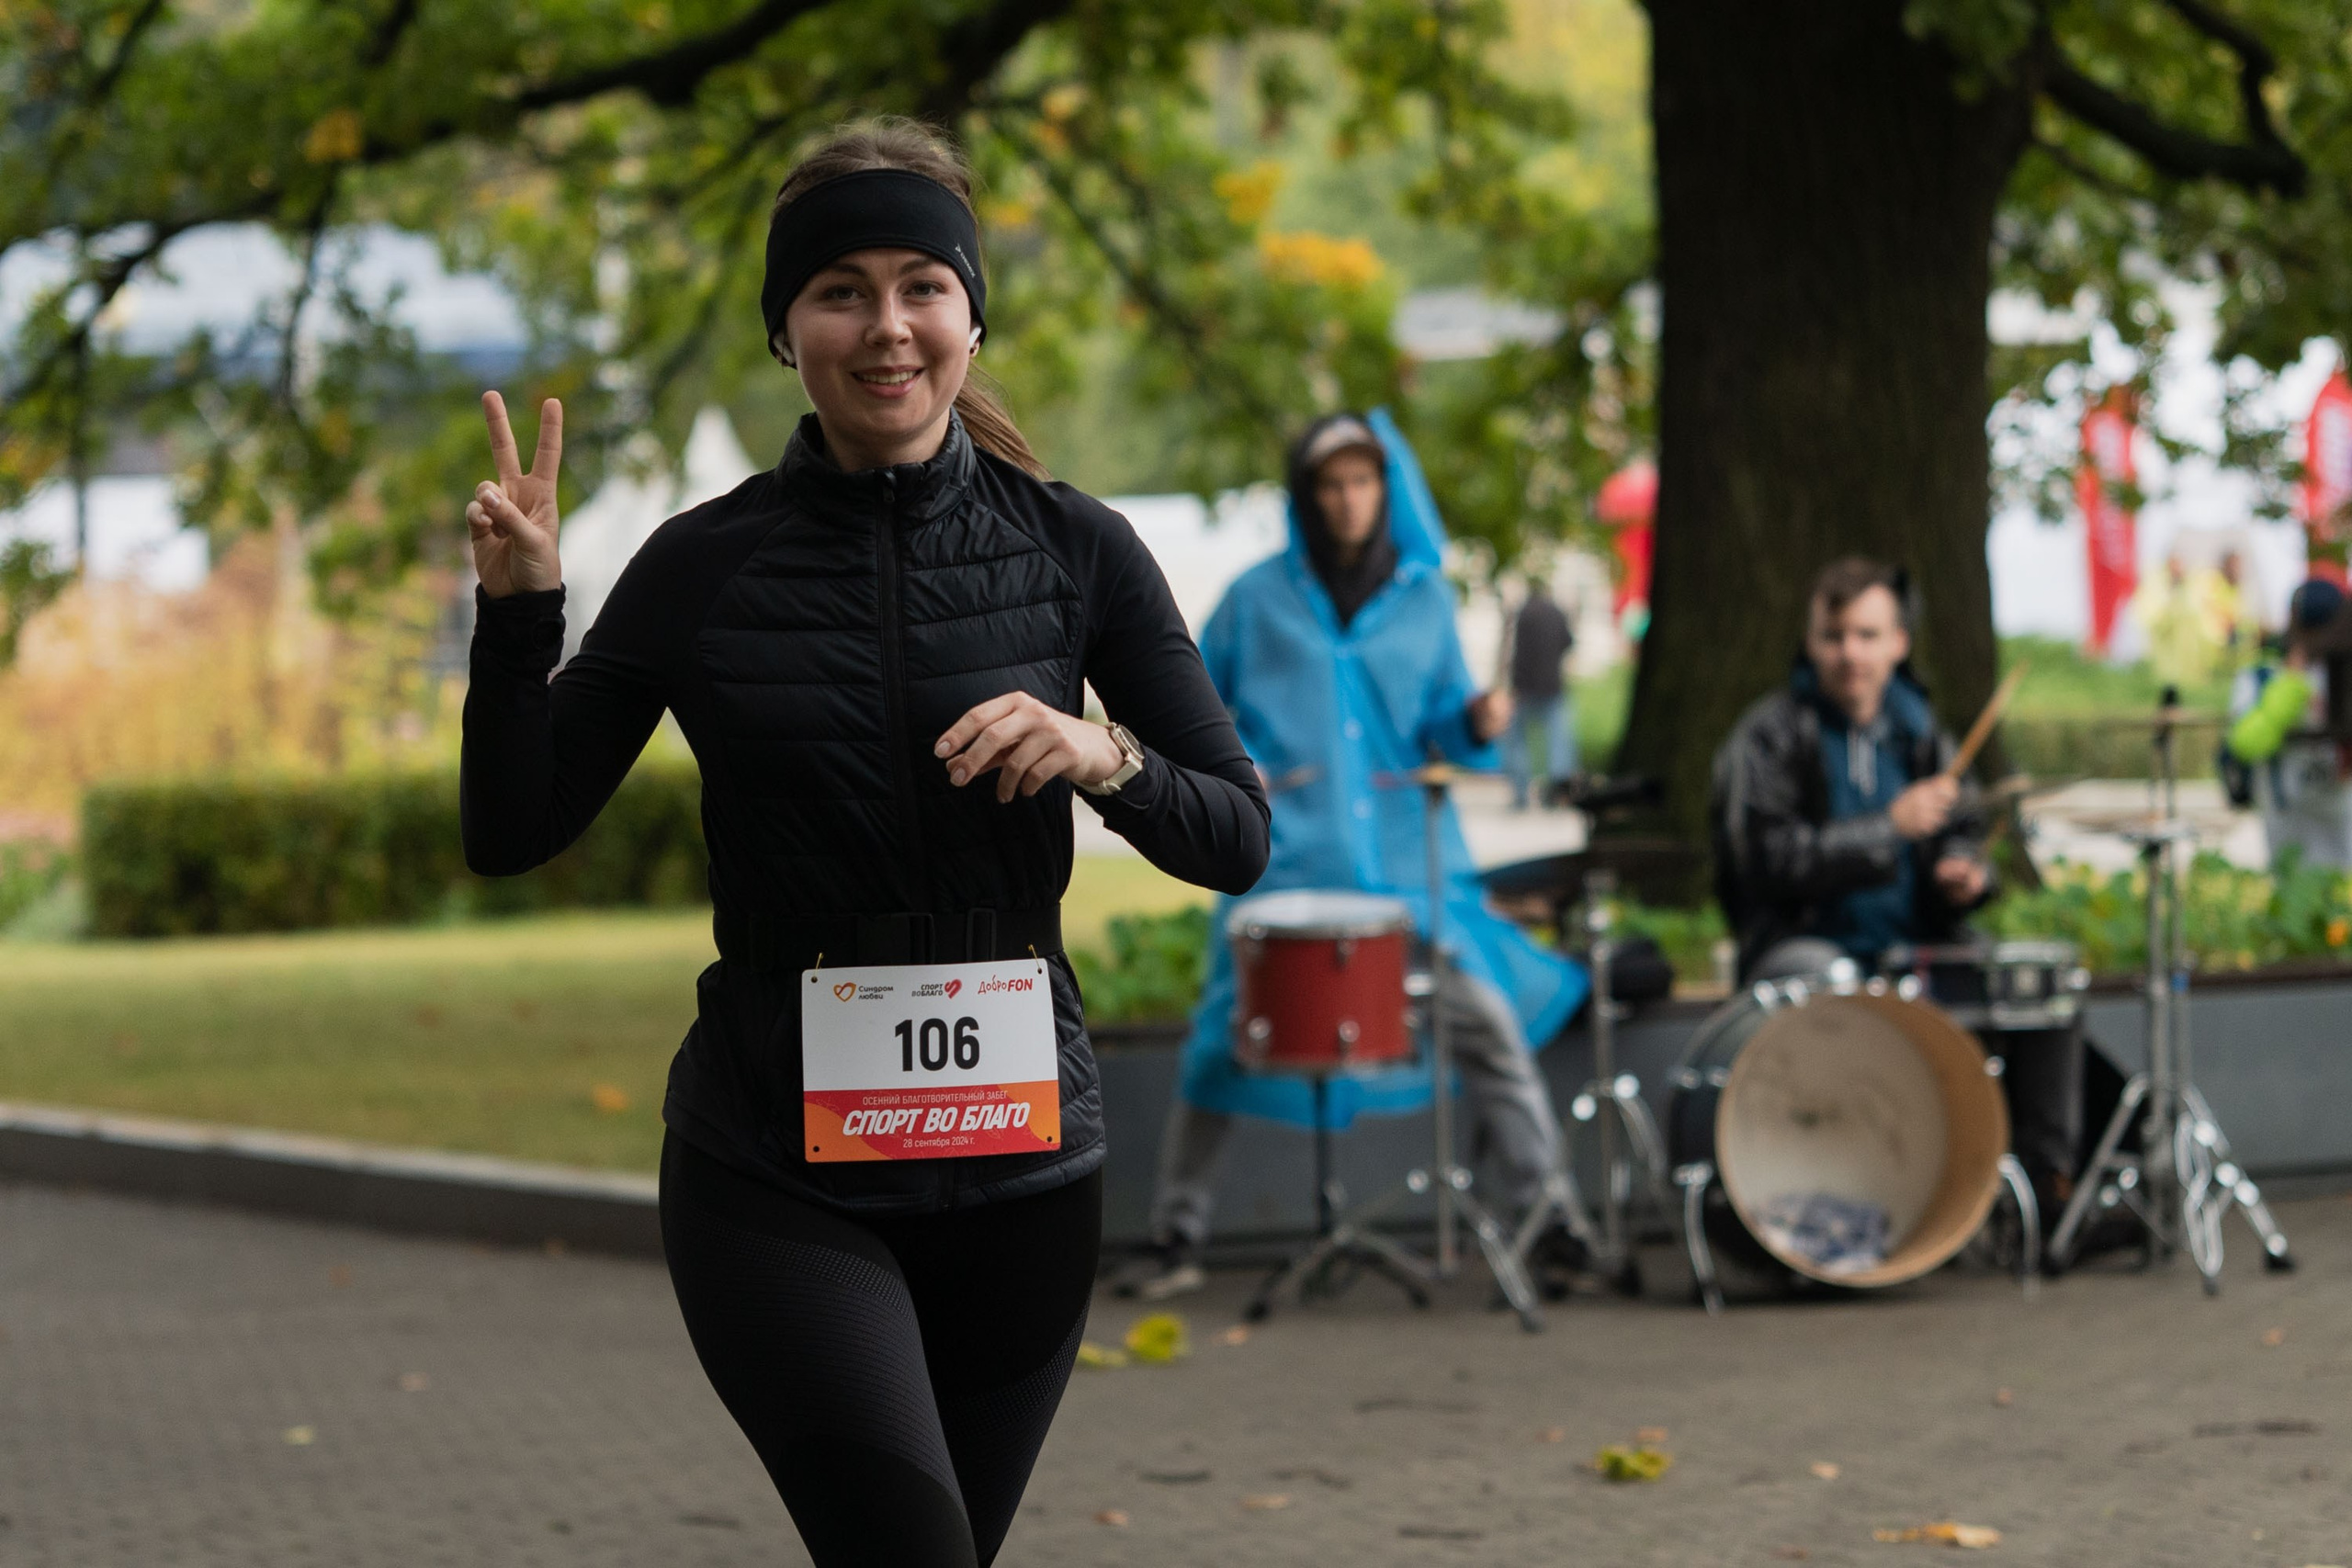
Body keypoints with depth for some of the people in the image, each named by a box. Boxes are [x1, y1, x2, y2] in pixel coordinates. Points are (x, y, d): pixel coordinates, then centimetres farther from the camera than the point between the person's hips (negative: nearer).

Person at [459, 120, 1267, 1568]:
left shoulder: (1074, 550, 0)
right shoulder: (705, 566, -1)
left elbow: (1239, 839, 1)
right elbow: (513, 835, 2)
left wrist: (1108, 759, -19)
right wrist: (519, 619, -12)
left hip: (1020, 1148, 2)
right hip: (778, 1167, -2)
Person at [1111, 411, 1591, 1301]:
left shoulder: (1425, 599, 11)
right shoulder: (1259, 599, 6)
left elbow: (1443, 722, 14)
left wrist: (1479, 722, -7)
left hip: (1410, 862, 1)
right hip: (1287, 863, -1)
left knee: (1488, 1019, -9)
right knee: (1223, 1041, -1)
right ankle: (1176, 1236, 12)